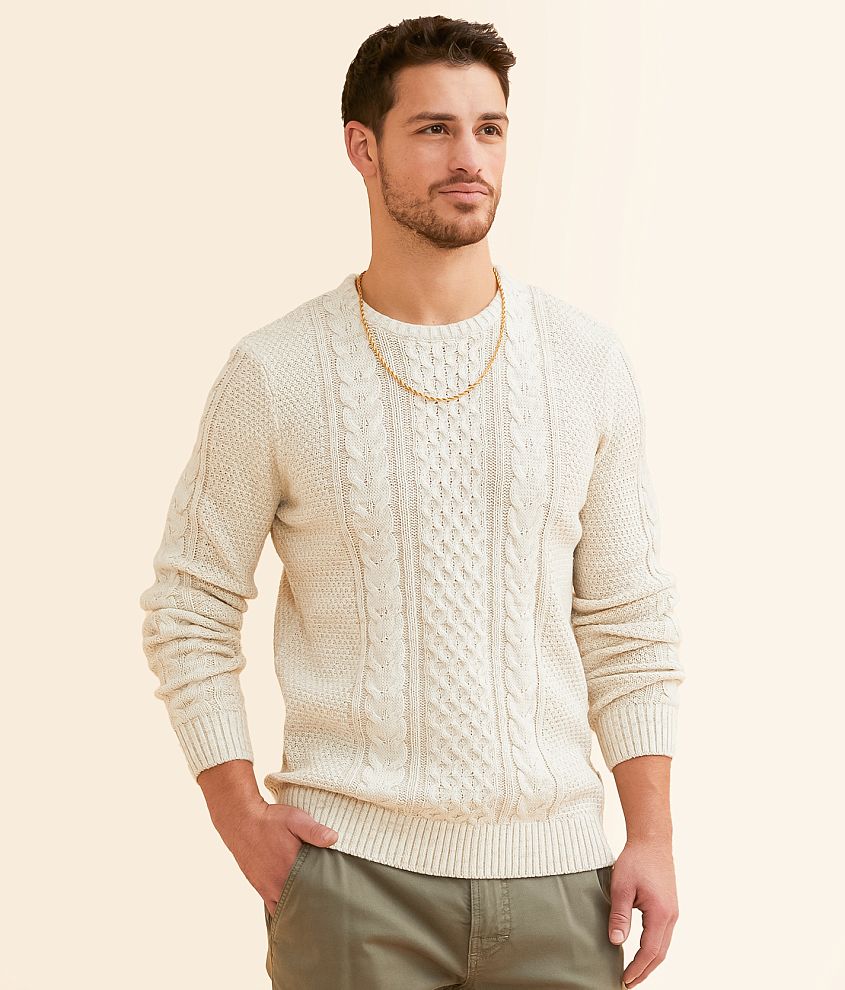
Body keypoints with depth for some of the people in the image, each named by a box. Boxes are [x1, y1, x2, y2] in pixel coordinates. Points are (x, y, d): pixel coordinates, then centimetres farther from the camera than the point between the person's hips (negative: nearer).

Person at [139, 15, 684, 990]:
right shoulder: (274, 374, -4)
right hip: (353, 871, -2)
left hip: (553, 870, 2)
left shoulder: (586, 360, 3)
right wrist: (242, 821, -4)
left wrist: (653, 835, 2)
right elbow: (188, 610, 4)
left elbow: (628, 618, 6)